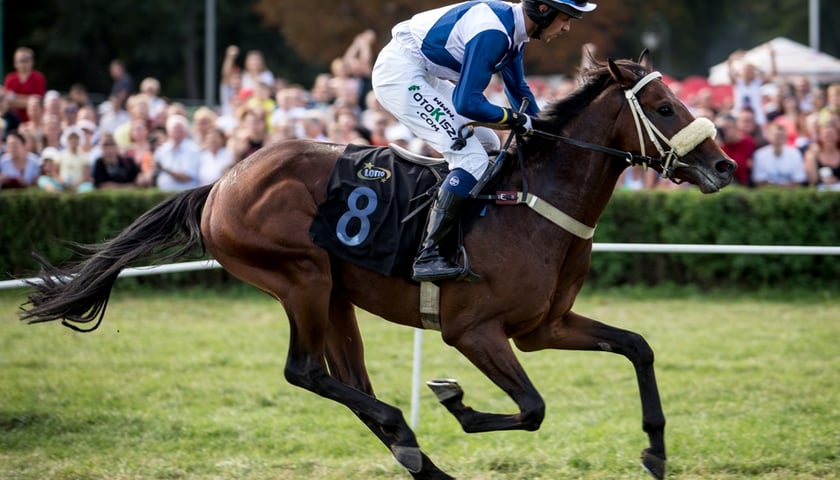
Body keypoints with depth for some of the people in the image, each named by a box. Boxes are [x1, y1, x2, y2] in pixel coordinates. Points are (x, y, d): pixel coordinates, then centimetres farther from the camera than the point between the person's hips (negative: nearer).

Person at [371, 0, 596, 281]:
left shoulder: (514, 30, 6)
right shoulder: (493, 32, -25)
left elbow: (518, 90, 24)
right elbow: (468, 103, -27)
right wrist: (515, 120, -14)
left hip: (424, 77, 11)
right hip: (400, 72, -11)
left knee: (488, 146, 15)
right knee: (472, 158, -18)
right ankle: (427, 257, -21)